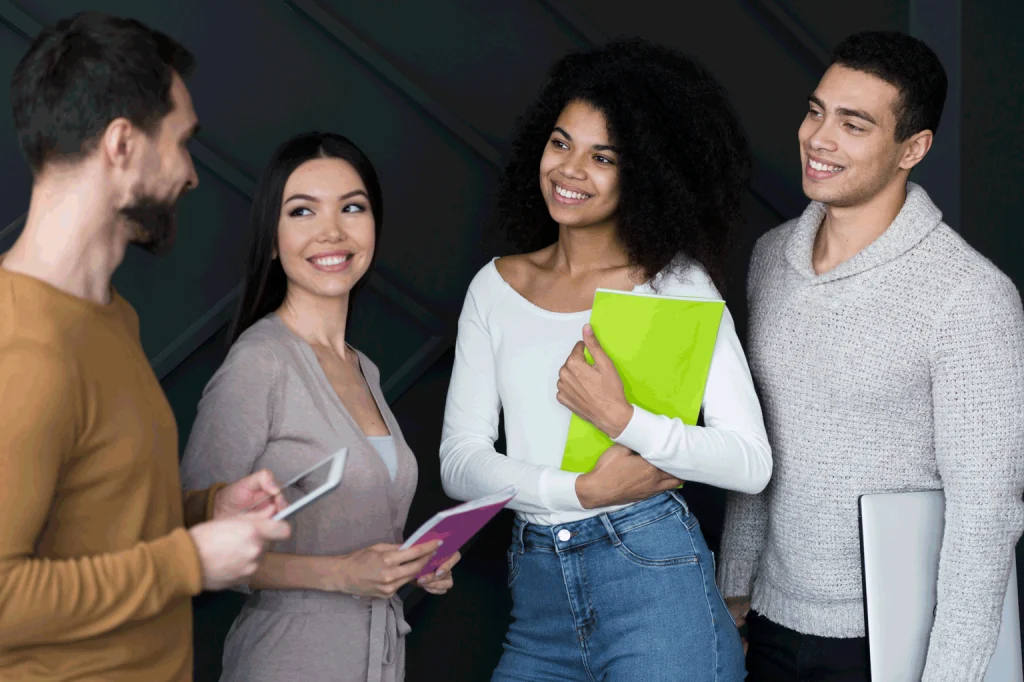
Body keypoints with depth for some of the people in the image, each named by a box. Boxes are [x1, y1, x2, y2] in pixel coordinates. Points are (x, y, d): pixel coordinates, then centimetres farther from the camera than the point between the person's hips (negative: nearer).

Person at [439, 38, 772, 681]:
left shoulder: (677, 283, -3)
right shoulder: (496, 287, 8)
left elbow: (752, 463, -8)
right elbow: (459, 462, 3)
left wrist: (624, 420, -20)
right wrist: (578, 489, -11)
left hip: (653, 579, -4)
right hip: (538, 595, 4)